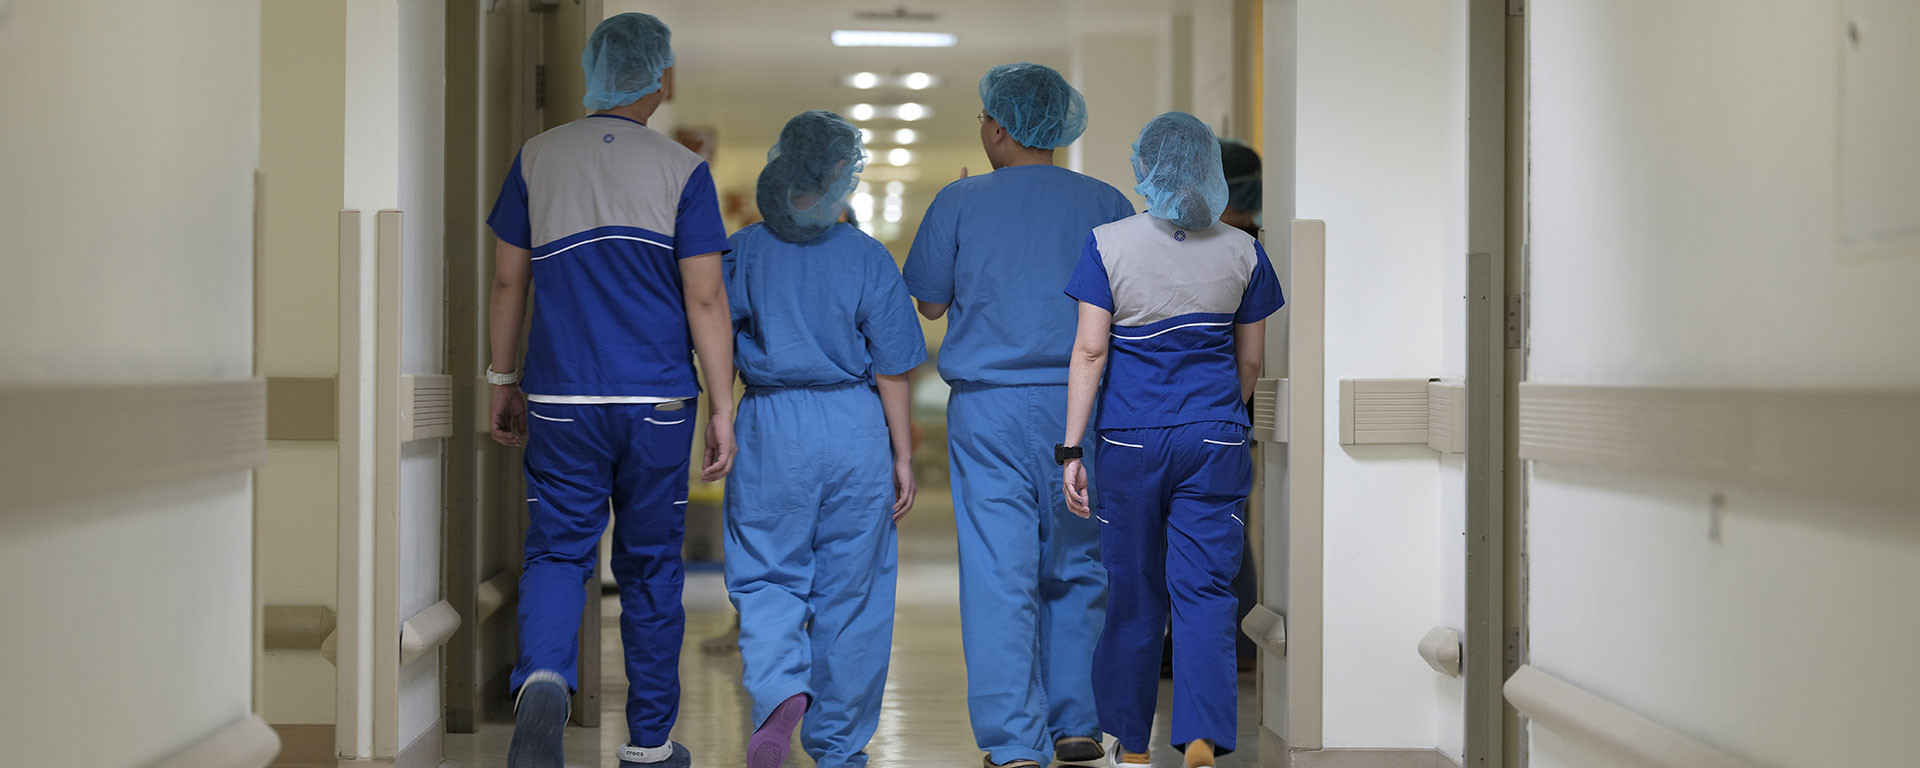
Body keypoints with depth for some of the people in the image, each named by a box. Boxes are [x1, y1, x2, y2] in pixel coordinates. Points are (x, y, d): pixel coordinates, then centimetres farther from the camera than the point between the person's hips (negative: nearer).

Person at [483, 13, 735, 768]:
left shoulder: (537, 159, 2)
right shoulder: (682, 171, -4)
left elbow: (508, 281, 6)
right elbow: (706, 298, -7)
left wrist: (502, 381, 16)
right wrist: (723, 408, -3)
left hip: (562, 398, 1)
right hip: (658, 402, -1)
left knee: (557, 551, 5)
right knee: (650, 566, 11)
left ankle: (543, 681, -25)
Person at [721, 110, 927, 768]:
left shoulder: (743, 252, -2)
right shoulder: (867, 258, -4)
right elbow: (891, 369, -3)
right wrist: (902, 454, 5)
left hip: (771, 428, 0)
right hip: (856, 429, 0)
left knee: (765, 578, 9)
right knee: (850, 591, 9)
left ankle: (780, 691, -19)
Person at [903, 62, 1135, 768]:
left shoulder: (959, 203, -2)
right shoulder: (1106, 204, 2)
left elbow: (930, 302, 7)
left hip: (989, 409, -2)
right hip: (1082, 407, 2)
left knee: (999, 574, -2)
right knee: (1076, 570, 13)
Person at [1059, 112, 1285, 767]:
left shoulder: (1108, 244, -5)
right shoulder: (1242, 252, 1)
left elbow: (1090, 351, -8)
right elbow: (1251, 358, 8)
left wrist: (1071, 449, -6)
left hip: (1131, 440, 0)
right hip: (1215, 442, 1)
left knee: (1134, 592, 10)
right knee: (1206, 591, 1)